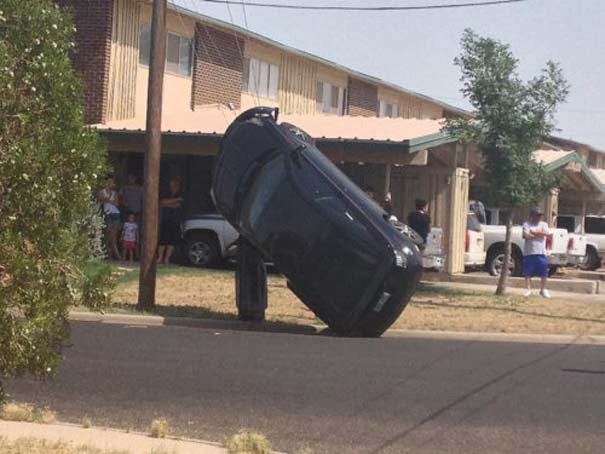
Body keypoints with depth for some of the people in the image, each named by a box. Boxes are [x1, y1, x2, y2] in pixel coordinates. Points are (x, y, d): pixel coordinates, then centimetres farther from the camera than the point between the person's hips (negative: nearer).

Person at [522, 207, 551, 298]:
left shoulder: (543, 224, 13)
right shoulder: (527, 224, 3)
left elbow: (547, 233, -7)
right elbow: (527, 235, -13)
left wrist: (534, 232, -8)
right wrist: (540, 234, -4)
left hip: (541, 253, 2)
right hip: (529, 252, -2)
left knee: (544, 273, 1)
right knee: (527, 273, 0)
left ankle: (543, 290, 14)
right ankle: (528, 290, 9)